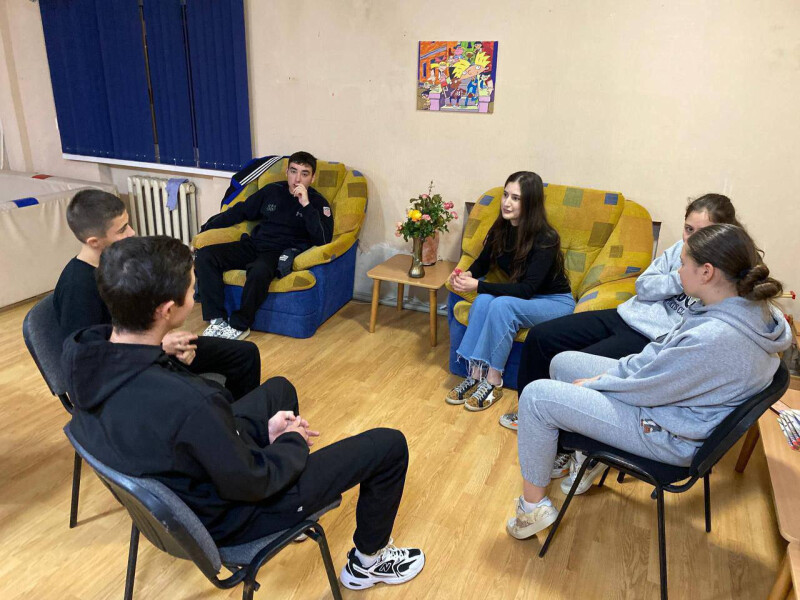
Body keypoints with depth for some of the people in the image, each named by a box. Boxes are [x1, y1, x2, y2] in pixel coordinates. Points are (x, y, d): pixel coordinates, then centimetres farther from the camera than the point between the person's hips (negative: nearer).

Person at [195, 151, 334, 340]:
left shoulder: (318, 202, 2)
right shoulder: (272, 190, 14)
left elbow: (323, 240, -15)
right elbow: (240, 211, 25)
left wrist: (306, 205, -19)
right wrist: (207, 227, 20)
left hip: (282, 253, -5)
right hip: (253, 245, 6)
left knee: (259, 270, -39)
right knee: (205, 255, -15)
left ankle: (239, 326, -17)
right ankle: (217, 320, -16)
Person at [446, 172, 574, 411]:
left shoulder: (545, 239, -25)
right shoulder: (501, 229, -6)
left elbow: (527, 289, -30)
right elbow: (483, 263, 8)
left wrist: (478, 286, -35)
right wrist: (468, 275, -17)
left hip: (555, 302, -5)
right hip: (521, 296, 6)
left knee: (502, 304, -33)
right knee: (483, 300, -27)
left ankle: (493, 382, -24)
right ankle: (475, 374, -23)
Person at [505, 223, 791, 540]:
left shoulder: (715, 337, -35)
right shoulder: (748, 308, -4)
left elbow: (644, 389, -24)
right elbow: (662, 351, 4)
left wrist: (594, 382, -7)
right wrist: (607, 374, -2)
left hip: (668, 436, -10)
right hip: (670, 396, 10)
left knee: (536, 396, -14)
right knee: (563, 362, 14)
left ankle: (534, 504, 3)